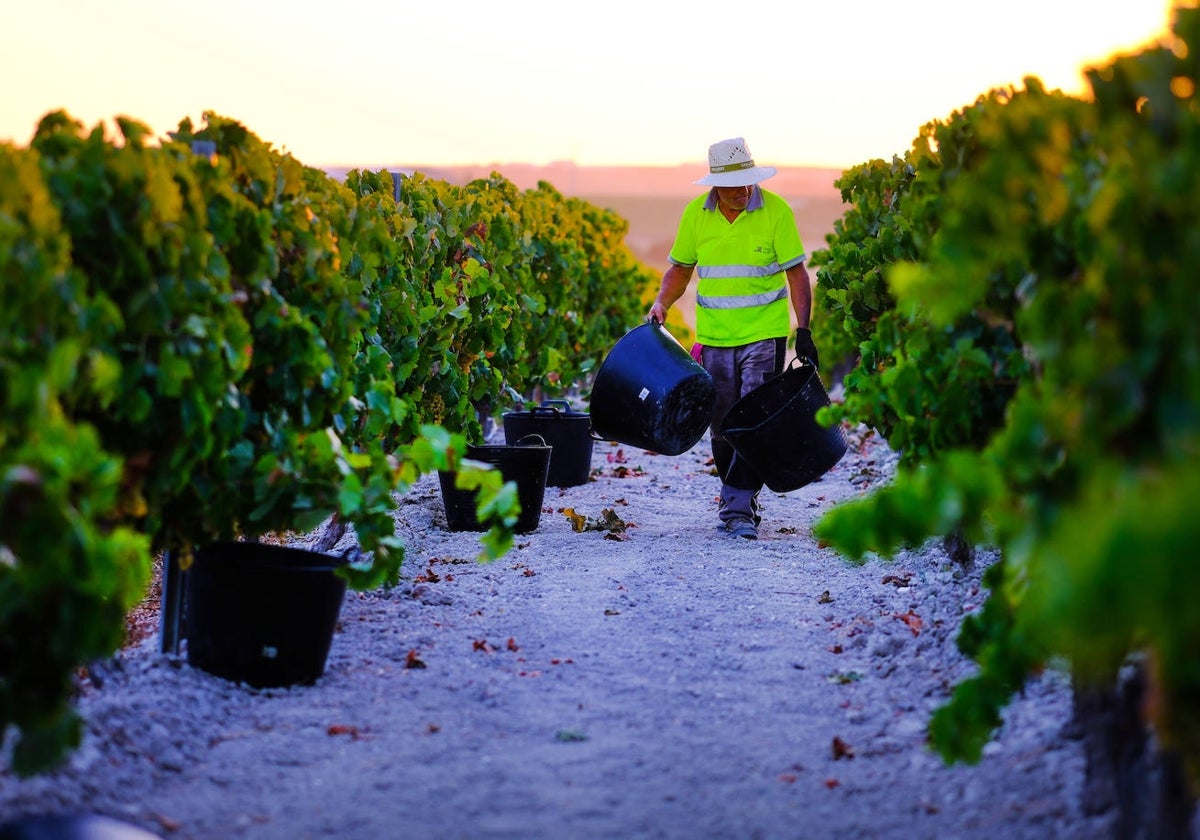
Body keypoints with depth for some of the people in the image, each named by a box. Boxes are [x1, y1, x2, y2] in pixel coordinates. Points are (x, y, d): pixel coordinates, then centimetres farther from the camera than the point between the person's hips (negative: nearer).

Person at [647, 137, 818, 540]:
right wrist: (661, 303, -5)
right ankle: (737, 500, 22)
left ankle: (739, 507, -8)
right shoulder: (696, 213, 1)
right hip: (714, 338, 3)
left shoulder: (776, 211, -8)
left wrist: (803, 330, -11)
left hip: (764, 334, -3)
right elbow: (680, 268, 12)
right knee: (722, 427, 9)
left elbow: (796, 273, -4)